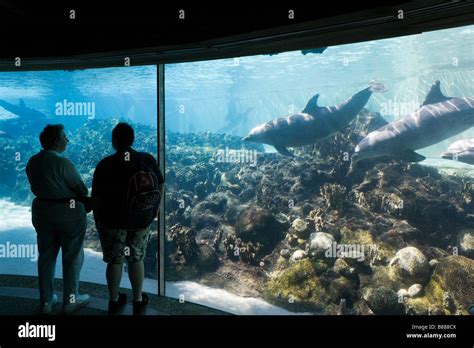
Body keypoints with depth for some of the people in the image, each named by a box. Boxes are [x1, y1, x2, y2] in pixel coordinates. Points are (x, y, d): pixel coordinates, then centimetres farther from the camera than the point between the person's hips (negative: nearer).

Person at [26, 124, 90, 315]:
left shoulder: (32, 162, 1)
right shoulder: (62, 163, -21)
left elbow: (35, 187, 6)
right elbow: (82, 189, -15)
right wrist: (79, 197, 6)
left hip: (41, 211, 7)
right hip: (68, 213, -6)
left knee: (46, 256, 16)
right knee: (72, 256, 9)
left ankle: (46, 301, 25)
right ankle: (70, 300, 19)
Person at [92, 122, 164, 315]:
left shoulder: (105, 164, -15)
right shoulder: (148, 159, -7)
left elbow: (96, 196, -12)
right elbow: (160, 186, 1)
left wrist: (97, 219, 3)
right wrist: (155, 208, 15)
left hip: (113, 220, -2)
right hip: (141, 220, 2)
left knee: (115, 261, 13)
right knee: (136, 259, 18)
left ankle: (114, 301, 28)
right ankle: (138, 301, 26)